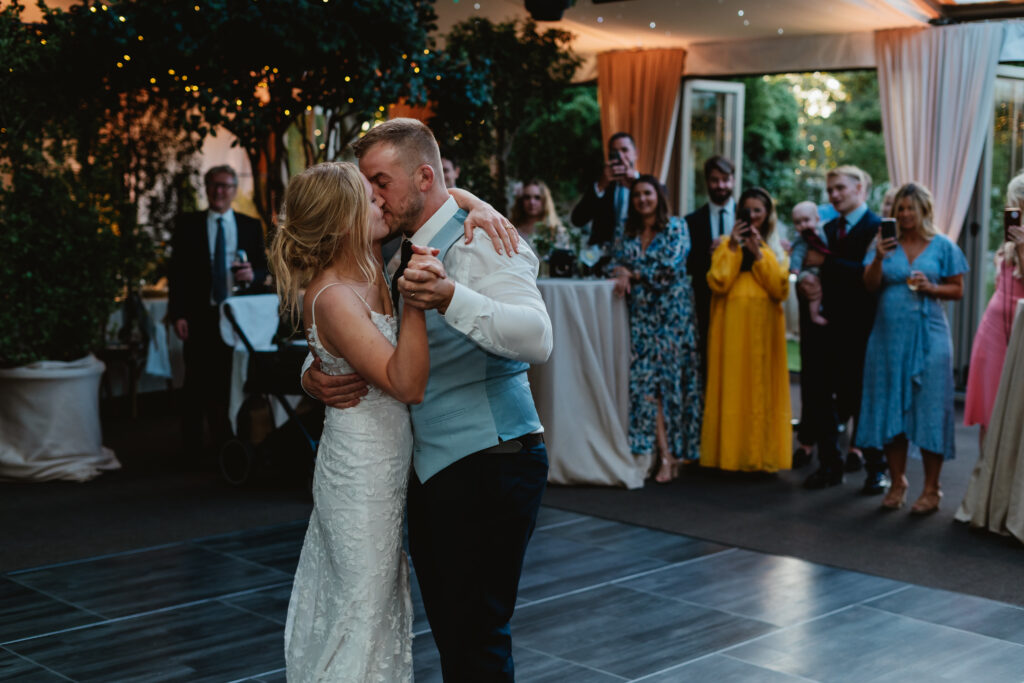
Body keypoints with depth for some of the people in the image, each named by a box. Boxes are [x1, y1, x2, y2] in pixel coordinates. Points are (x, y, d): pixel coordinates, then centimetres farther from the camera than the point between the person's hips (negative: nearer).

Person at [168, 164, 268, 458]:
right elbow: (176, 271, 2)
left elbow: (263, 269, 12)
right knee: (197, 383, 1)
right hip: (200, 318, -1)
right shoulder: (187, 225, 6)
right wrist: (177, 314, -7)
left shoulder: (251, 226, 11)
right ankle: (192, 450, 10)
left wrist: (253, 274, -12)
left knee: (233, 382, 3)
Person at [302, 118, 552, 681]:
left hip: (489, 466, -9)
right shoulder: (399, 261, 14)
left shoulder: (481, 244, -12)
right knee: (447, 629, 16)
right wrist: (315, 376, -2)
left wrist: (450, 297, -43)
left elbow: (536, 339, -28)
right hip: (430, 467, 9)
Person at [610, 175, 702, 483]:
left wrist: (633, 274, -7)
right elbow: (616, 262, 10)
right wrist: (622, 274, -12)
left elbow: (669, 268, -10)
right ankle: (665, 454, -5)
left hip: (671, 314, -4)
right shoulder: (629, 233, 15)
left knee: (669, 377, -4)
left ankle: (671, 453, 5)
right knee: (646, 379, -5)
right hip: (641, 316, 4)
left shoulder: (676, 227, 0)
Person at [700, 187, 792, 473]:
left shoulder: (776, 249, 12)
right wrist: (732, 248, -7)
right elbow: (717, 284, -5)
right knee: (731, 387, -3)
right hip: (732, 325, 0)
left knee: (762, 388, -1)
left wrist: (759, 254, -7)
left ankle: (761, 454, 5)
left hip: (764, 326, 0)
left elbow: (780, 289, -4)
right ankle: (730, 452, 1)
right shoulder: (726, 244, 10)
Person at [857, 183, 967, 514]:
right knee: (890, 408, 4)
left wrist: (930, 288, -13)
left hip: (928, 336, -2)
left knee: (929, 409, -2)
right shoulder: (886, 243, 8)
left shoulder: (943, 246, 4)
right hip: (889, 335, 2)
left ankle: (931, 489, 6)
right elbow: (870, 285, -1)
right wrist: (878, 259, -17)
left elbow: (957, 289, 5)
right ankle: (897, 483, 16)